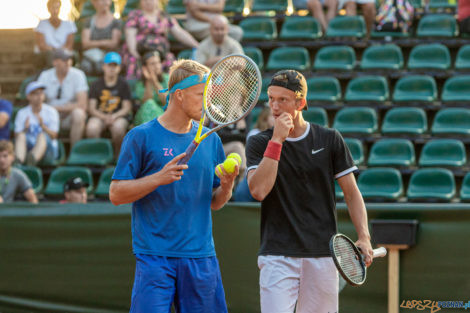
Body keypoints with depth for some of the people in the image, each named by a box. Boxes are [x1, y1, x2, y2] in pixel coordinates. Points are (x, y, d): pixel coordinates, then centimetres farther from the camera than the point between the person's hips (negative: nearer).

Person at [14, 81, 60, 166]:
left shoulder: (51, 112, 3)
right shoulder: (22, 113, 6)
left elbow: (53, 136, -6)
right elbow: (17, 137, 0)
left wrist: (42, 126, -22)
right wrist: (25, 129, -19)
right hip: (28, 149, 2)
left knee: (42, 135, -33)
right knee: (21, 136, -28)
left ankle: (32, 160, -66)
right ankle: (19, 161, -59)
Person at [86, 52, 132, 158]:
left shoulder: (123, 84, 6)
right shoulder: (97, 85, 8)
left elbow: (127, 107, 1)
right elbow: (91, 108, 2)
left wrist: (114, 116, -17)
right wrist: (104, 117, -17)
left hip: (119, 116, -1)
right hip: (100, 115, 1)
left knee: (118, 128, -37)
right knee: (91, 128, -34)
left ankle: (119, 156, -14)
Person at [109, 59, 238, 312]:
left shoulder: (210, 140, 12)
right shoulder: (141, 136, -2)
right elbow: (116, 194, -4)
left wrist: (226, 186, -5)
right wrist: (159, 178, -17)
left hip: (201, 257, 5)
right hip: (155, 256, -4)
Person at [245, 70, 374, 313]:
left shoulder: (330, 140, 6)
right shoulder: (259, 143, 3)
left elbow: (351, 192, 8)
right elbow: (258, 190, -13)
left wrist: (364, 237, -5)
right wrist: (277, 140, -13)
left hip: (323, 255, 2)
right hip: (277, 256, -1)